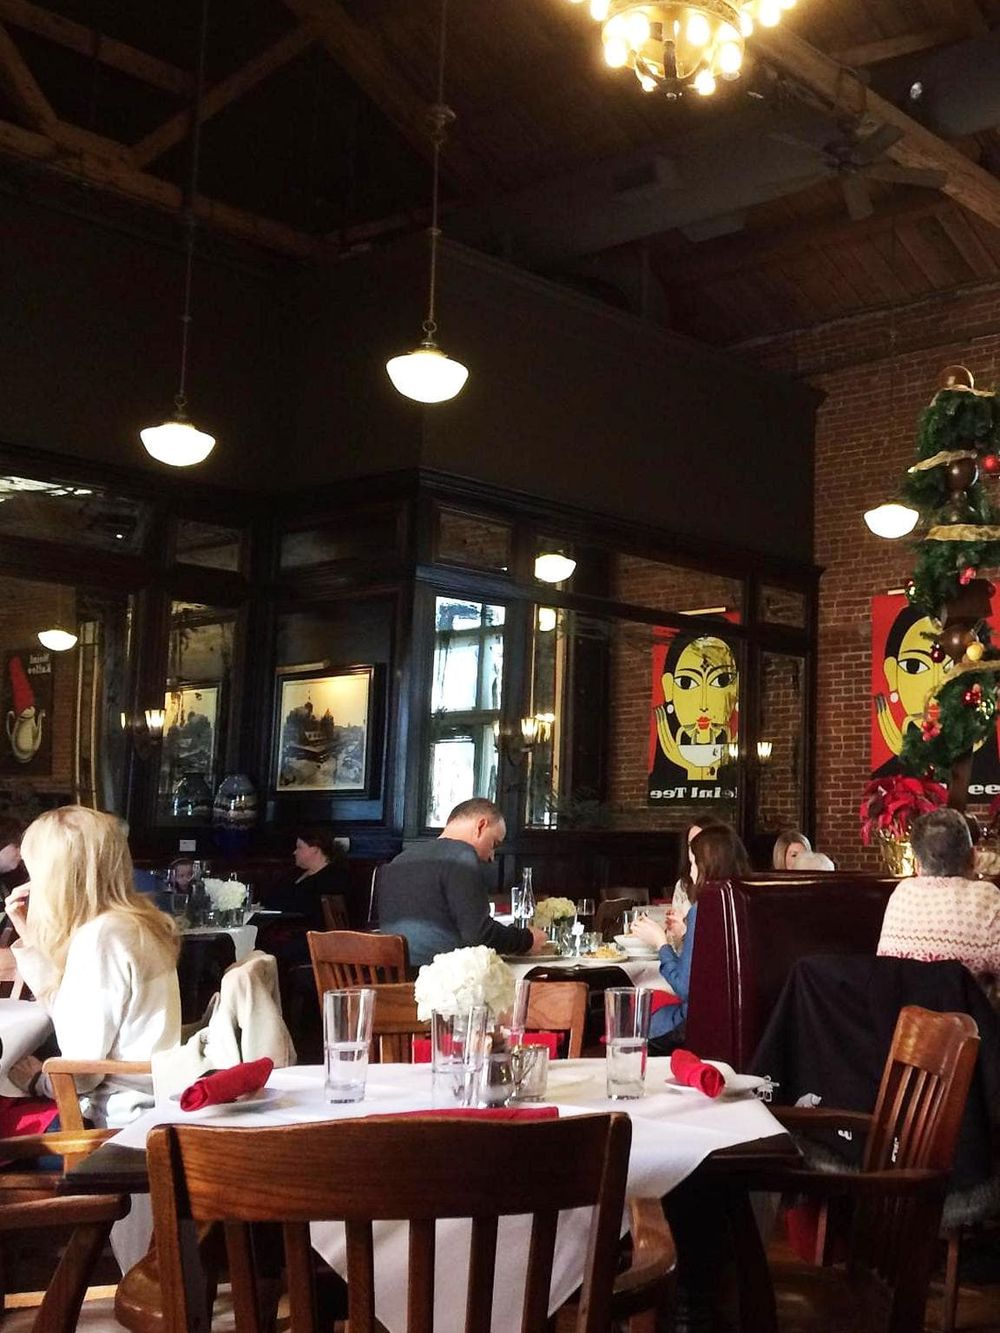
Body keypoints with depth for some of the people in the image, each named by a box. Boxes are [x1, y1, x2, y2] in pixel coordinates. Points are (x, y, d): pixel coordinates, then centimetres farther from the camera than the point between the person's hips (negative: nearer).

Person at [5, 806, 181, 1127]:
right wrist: (30, 936, 12)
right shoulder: (128, 922, 8)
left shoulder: (100, 937, -20)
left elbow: (82, 1069, -19)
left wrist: (38, 1081, 1)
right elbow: (68, 1010, 12)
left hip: (126, 1119, -8)